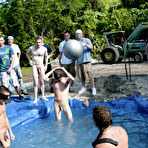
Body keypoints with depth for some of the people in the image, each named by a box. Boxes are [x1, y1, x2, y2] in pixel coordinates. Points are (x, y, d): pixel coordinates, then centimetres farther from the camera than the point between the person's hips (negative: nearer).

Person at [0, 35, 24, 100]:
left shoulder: (8, 48, 1)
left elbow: (13, 58, 2)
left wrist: (10, 68, -6)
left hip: (10, 70, 1)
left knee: (16, 84, 6)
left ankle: (20, 95, 20)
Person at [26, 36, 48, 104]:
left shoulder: (44, 49, -5)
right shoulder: (31, 48, -9)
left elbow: (46, 57, 13)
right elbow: (27, 53, 12)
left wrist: (46, 65, 8)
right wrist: (30, 60, 0)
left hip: (41, 66, 2)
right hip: (34, 66, -2)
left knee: (42, 82, 12)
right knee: (35, 83, -7)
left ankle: (43, 96, 24)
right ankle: (35, 98, 0)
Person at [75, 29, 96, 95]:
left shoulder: (86, 40, 7)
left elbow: (91, 48, -7)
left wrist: (85, 44, -25)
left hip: (86, 60, -5)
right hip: (78, 60, 5)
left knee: (88, 74, -10)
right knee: (80, 75, 5)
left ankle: (93, 88, -4)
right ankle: (83, 88, 17)